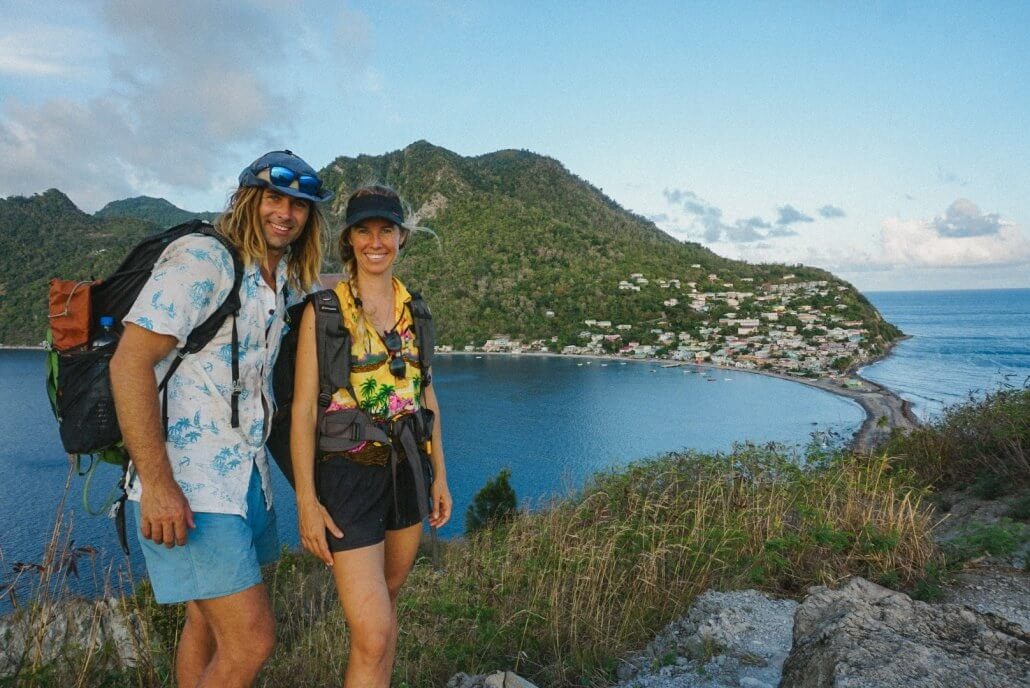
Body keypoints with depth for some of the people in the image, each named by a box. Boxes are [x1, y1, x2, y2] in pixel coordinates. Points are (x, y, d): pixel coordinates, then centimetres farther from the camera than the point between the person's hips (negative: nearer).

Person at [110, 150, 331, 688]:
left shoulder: (281, 281, 12)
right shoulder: (202, 259, -13)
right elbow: (130, 362, -19)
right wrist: (156, 483, -23)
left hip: (246, 474, 9)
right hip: (187, 483, -8)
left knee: (207, 620, 19)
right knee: (251, 639, -9)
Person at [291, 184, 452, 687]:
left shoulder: (412, 307, 8)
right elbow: (303, 408, -9)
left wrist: (439, 475, 12)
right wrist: (306, 501, -13)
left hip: (407, 470, 5)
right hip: (348, 473, -5)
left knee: (385, 603, 20)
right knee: (372, 636, -9)